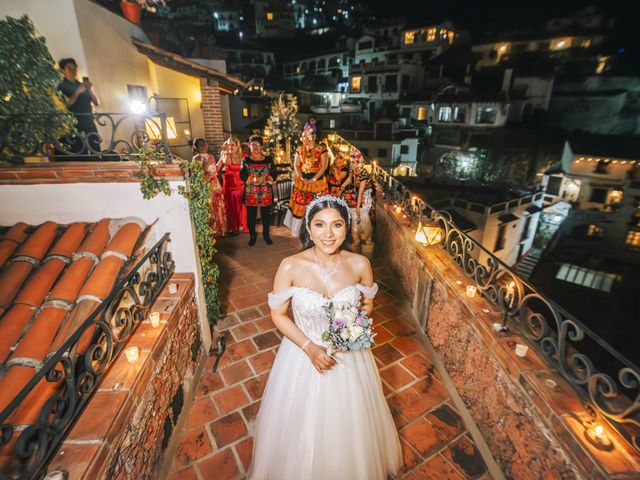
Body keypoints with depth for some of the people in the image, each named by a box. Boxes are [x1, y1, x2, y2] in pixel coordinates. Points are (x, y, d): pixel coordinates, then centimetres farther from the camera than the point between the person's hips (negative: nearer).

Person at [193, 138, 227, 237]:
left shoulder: (211, 156, 12)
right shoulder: (196, 158, -8)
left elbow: (215, 170, 12)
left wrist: (221, 160, 8)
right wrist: (208, 163, -20)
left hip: (215, 184, 7)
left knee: (218, 206, 13)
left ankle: (219, 228, 28)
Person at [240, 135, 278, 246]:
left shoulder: (269, 160, 4)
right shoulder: (246, 161, 4)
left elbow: (274, 174, -1)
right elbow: (242, 175, -1)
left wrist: (264, 178, -18)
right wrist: (252, 179, -19)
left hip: (266, 192, 0)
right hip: (250, 192, 0)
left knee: (266, 214, 8)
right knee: (251, 215, 6)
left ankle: (266, 235, 25)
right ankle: (252, 235, 23)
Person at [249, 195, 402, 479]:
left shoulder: (360, 264, -16)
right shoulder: (291, 267, -22)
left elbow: (368, 304, 1)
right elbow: (278, 315, -10)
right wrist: (309, 347, -19)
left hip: (349, 354, 2)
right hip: (304, 353, -1)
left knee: (348, 424, 25)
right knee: (303, 427, 21)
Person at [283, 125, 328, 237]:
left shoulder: (321, 149, -4)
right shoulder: (300, 150, 8)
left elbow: (323, 167, -9)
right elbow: (296, 165, 5)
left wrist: (312, 180, -16)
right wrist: (302, 178, -11)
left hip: (317, 181, -3)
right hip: (302, 181, 3)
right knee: (299, 205, 7)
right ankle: (296, 231, 20)